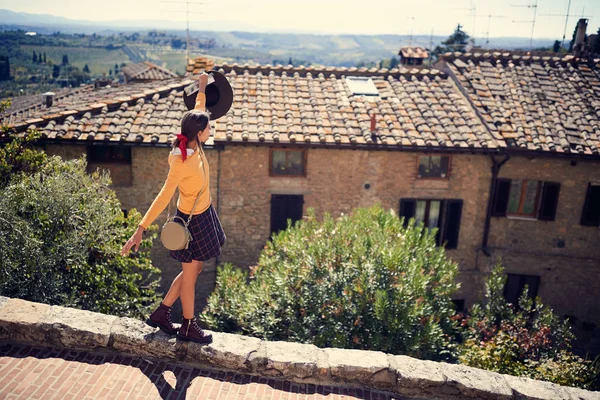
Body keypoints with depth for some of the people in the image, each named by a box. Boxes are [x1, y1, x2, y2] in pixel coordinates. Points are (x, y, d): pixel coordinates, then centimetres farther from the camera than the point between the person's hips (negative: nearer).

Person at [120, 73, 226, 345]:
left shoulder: (195, 147, -5)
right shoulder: (181, 162, -28)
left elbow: (198, 110, 14)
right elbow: (164, 198, -30)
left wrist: (202, 88, 22)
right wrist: (141, 229, -31)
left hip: (204, 215, 9)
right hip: (191, 221, -9)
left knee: (194, 270, 20)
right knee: (190, 274, 8)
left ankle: (161, 314, 35)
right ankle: (189, 328, 29)